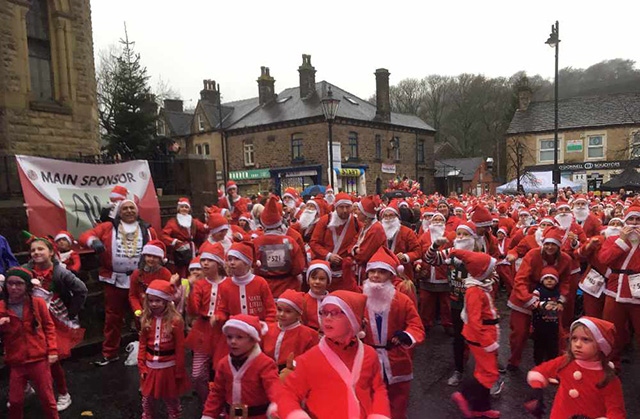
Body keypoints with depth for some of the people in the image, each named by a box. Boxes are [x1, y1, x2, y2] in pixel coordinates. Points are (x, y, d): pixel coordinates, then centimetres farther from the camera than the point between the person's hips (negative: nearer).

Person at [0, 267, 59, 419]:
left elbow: (49, 327, 2)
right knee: (15, 401, 13)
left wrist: (52, 350, -4)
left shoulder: (38, 303, -6)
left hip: (39, 359, -1)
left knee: (47, 399, 10)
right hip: (15, 362, 2)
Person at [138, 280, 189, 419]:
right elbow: (142, 345, 5)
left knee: (171, 399, 14)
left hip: (168, 367, -4)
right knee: (147, 398, 20)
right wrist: (141, 366, 1)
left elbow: (180, 348, -11)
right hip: (150, 367, 4)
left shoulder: (175, 321, -16)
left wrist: (179, 371, -8)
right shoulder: (146, 320, -1)